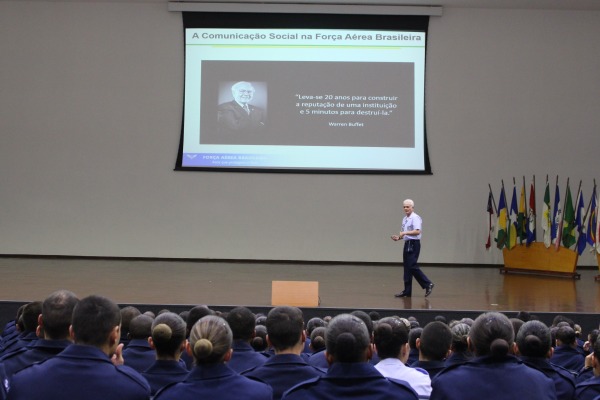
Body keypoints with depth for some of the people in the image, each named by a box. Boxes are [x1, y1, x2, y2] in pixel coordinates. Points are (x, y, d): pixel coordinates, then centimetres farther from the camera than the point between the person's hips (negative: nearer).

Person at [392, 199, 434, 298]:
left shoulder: (415, 218, -11)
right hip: (407, 244, 9)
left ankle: (428, 284, -4)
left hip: (414, 244, -9)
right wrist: (398, 237, 7)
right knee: (407, 267, 8)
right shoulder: (405, 219, 17)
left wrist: (405, 233, -23)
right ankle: (407, 291, 11)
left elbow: (417, 231, -23)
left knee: (412, 266, -15)